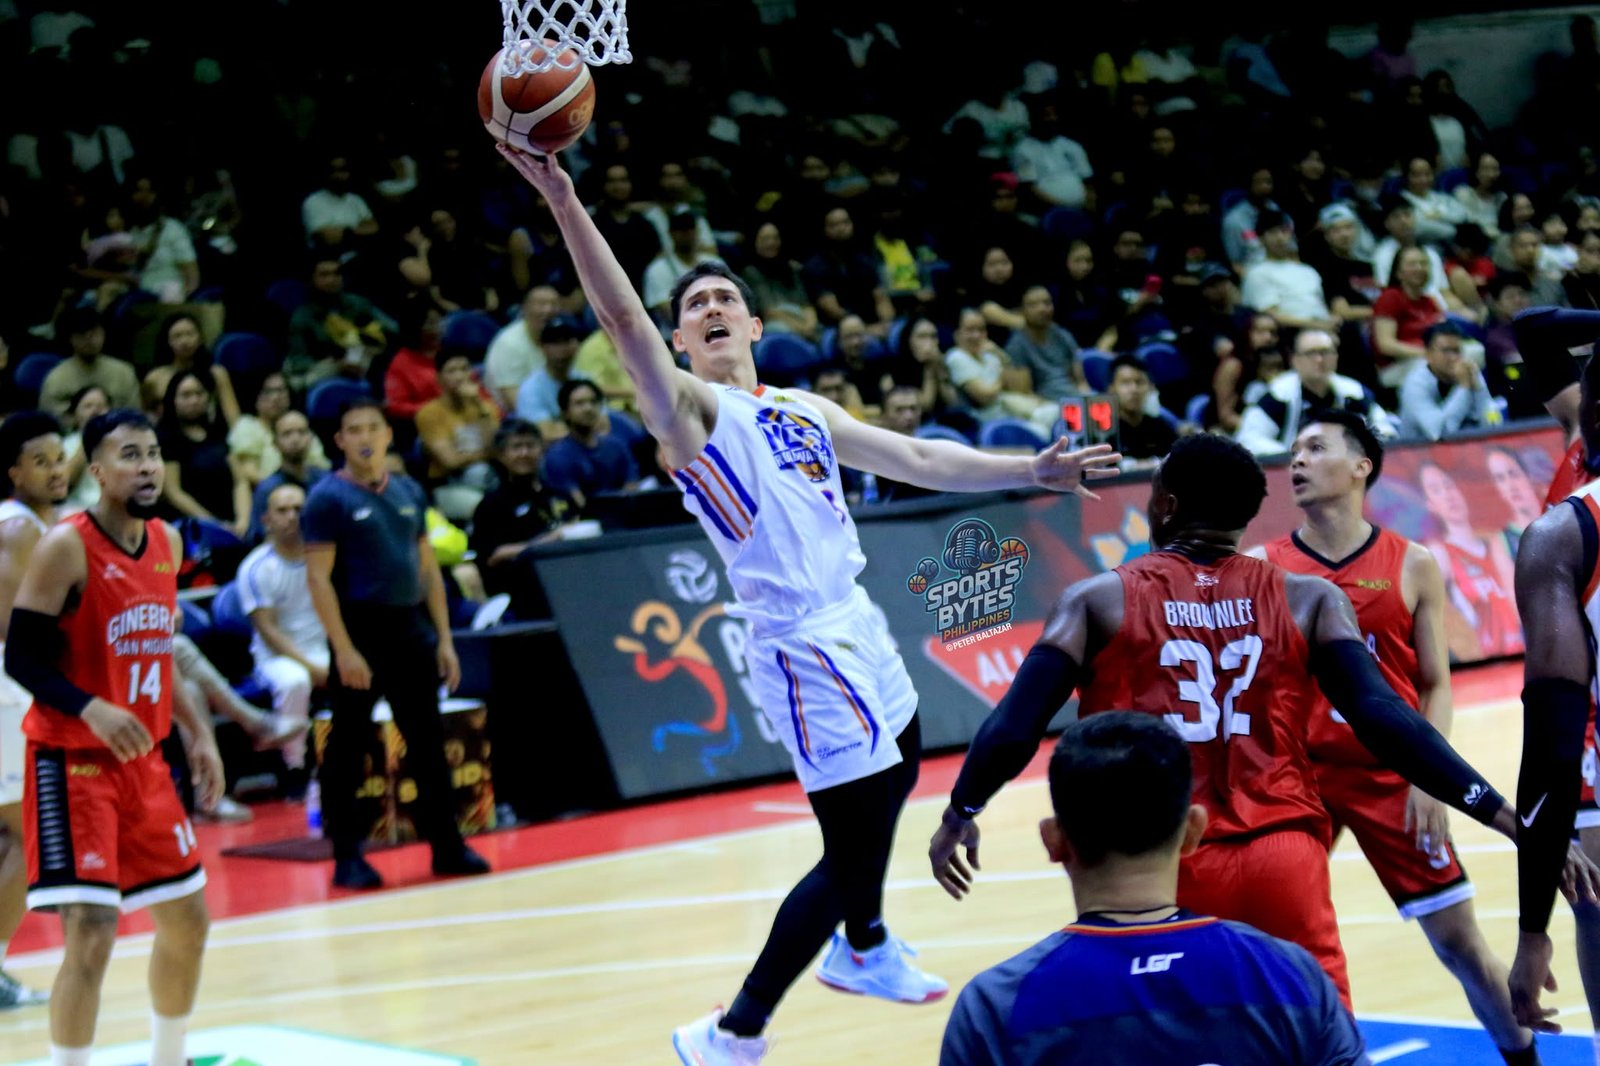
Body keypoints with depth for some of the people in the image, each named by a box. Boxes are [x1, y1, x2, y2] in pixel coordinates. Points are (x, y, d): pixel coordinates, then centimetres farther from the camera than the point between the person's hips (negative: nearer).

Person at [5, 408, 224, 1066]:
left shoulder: (167, 543, 7)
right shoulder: (66, 547, -15)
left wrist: (197, 730, 12)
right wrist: (92, 710, -29)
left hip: (142, 759, 8)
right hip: (72, 763, -8)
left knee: (188, 921, 16)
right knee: (92, 934, -16)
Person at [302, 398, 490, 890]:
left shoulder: (410, 492, 12)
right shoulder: (329, 497, -5)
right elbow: (318, 577, -11)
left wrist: (443, 638, 9)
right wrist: (344, 650, -18)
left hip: (409, 627, 5)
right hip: (359, 630, -5)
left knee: (428, 740, 8)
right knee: (347, 747, 1)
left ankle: (447, 846, 15)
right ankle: (347, 856, 8)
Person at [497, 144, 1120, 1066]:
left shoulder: (804, 411, 13)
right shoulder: (689, 408, -8)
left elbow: (919, 459, 17)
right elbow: (622, 315, -23)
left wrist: (1030, 471, 11)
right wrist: (564, 201, -35)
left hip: (856, 625, 9)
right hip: (805, 649, -9)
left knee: (897, 776, 29)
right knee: (853, 852, -11)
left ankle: (863, 949, 53)